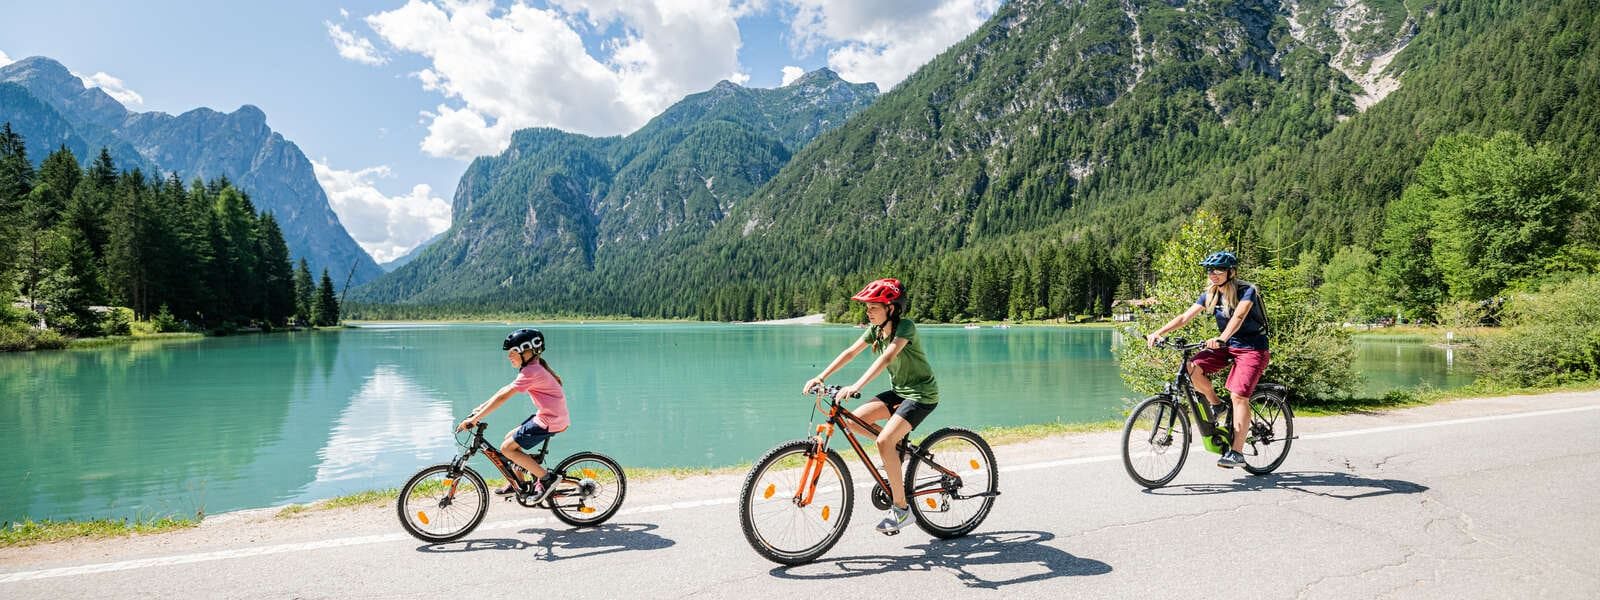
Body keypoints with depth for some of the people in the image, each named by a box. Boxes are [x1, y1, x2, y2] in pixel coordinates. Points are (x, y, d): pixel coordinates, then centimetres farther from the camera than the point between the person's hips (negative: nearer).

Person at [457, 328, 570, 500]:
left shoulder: (531, 372, -20)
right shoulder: (534, 367, 12)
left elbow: (503, 397, -22)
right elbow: (506, 389, 17)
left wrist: (475, 419, -21)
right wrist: (481, 407, 14)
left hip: (550, 421, -10)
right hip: (547, 416, 10)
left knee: (507, 448, -5)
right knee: (510, 438, 19)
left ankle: (546, 478, -1)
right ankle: (518, 484, 28)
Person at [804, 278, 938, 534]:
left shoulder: (905, 326, -21)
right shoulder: (876, 329, 2)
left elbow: (886, 358, -36)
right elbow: (850, 352, -3)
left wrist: (856, 386, -46)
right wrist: (821, 376, -14)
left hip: (921, 394, -8)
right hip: (898, 391, 8)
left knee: (884, 441, -23)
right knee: (853, 420, -8)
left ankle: (901, 508, -12)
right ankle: (897, 449, 14)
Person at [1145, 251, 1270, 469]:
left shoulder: (1247, 291, -17)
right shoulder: (1210, 295, 0)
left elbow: (1238, 317, -35)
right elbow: (1185, 316, -8)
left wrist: (1221, 339, -53)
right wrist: (1158, 332, -22)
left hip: (1252, 348, -6)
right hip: (1227, 345, 6)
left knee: (1238, 395, -18)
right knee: (1193, 367, -20)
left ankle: (1236, 452, -14)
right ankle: (1215, 404, 6)